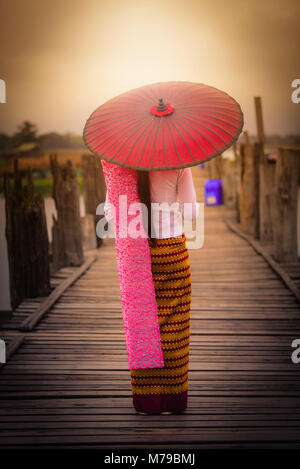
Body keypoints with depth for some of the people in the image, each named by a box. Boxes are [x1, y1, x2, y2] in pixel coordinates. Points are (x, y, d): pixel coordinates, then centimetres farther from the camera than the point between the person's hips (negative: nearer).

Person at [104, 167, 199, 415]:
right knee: (173, 326, 8)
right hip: (173, 251, -2)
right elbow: (191, 212, -6)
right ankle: (171, 397, 14)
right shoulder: (178, 164, -6)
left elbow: (110, 212, -1)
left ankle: (145, 398, 15)